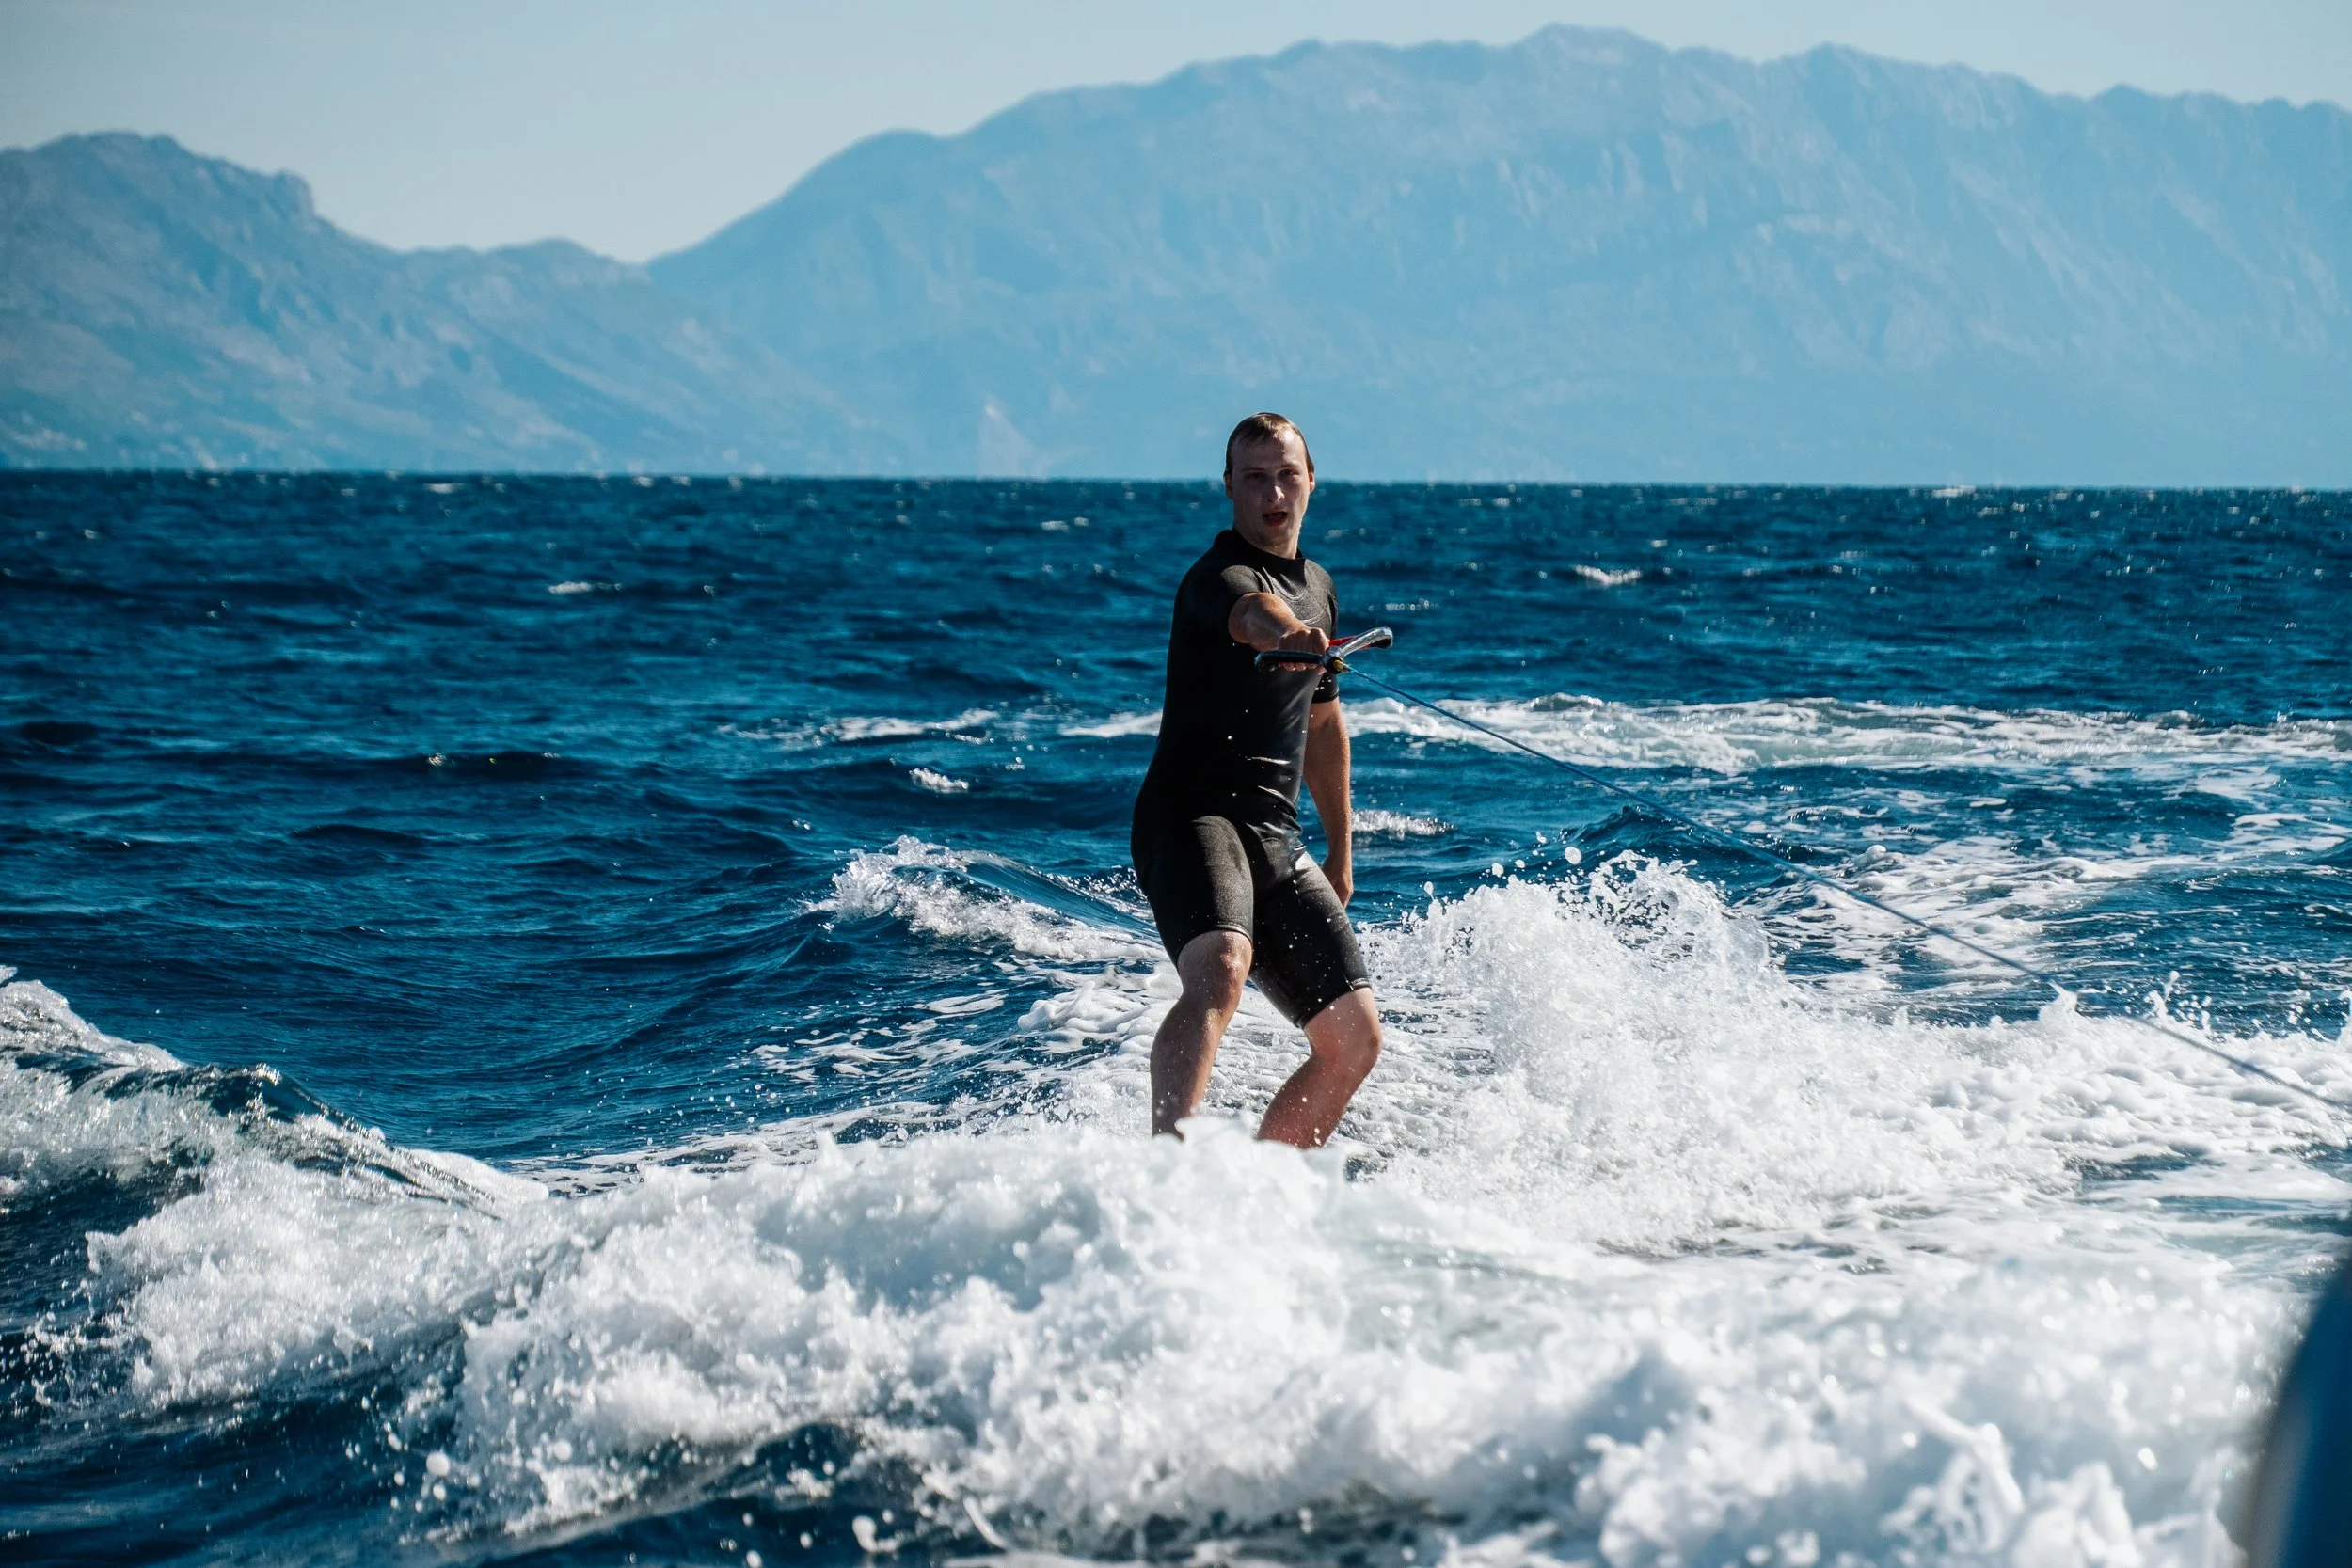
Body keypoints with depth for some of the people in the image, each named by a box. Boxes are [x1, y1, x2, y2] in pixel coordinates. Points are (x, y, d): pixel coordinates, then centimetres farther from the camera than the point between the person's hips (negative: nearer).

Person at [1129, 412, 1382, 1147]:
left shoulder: (1317, 586, 19)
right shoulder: (1220, 575, -8)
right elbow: (1252, 612, -35)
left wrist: (1340, 850, 32)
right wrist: (1289, 636, -59)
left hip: (1275, 839, 8)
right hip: (1191, 817, -8)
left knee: (1354, 1038, 2)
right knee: (1220, 971, -35)